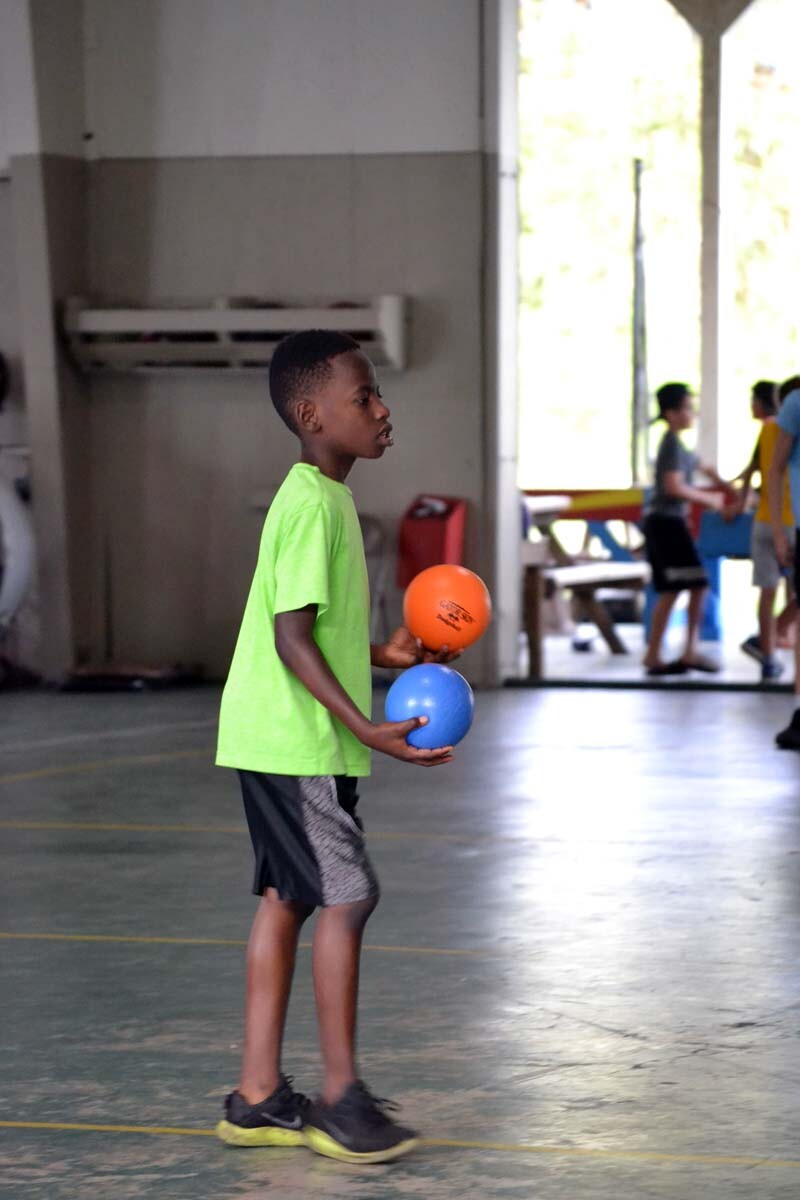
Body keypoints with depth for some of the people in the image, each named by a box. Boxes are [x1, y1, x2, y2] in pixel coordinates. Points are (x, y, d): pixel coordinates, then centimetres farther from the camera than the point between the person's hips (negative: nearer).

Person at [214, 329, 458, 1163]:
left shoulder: (318, 498, 13)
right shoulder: (314, 507, -18)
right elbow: (292, 638, -23)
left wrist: (385, 655, 27)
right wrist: (366, 730, -27)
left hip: (278, 741, 10)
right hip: (296, 742, -10)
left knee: (286, 897, 11)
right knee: (346, 895, -8)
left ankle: (259, 1097, 15)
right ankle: (341, 1100, -2)